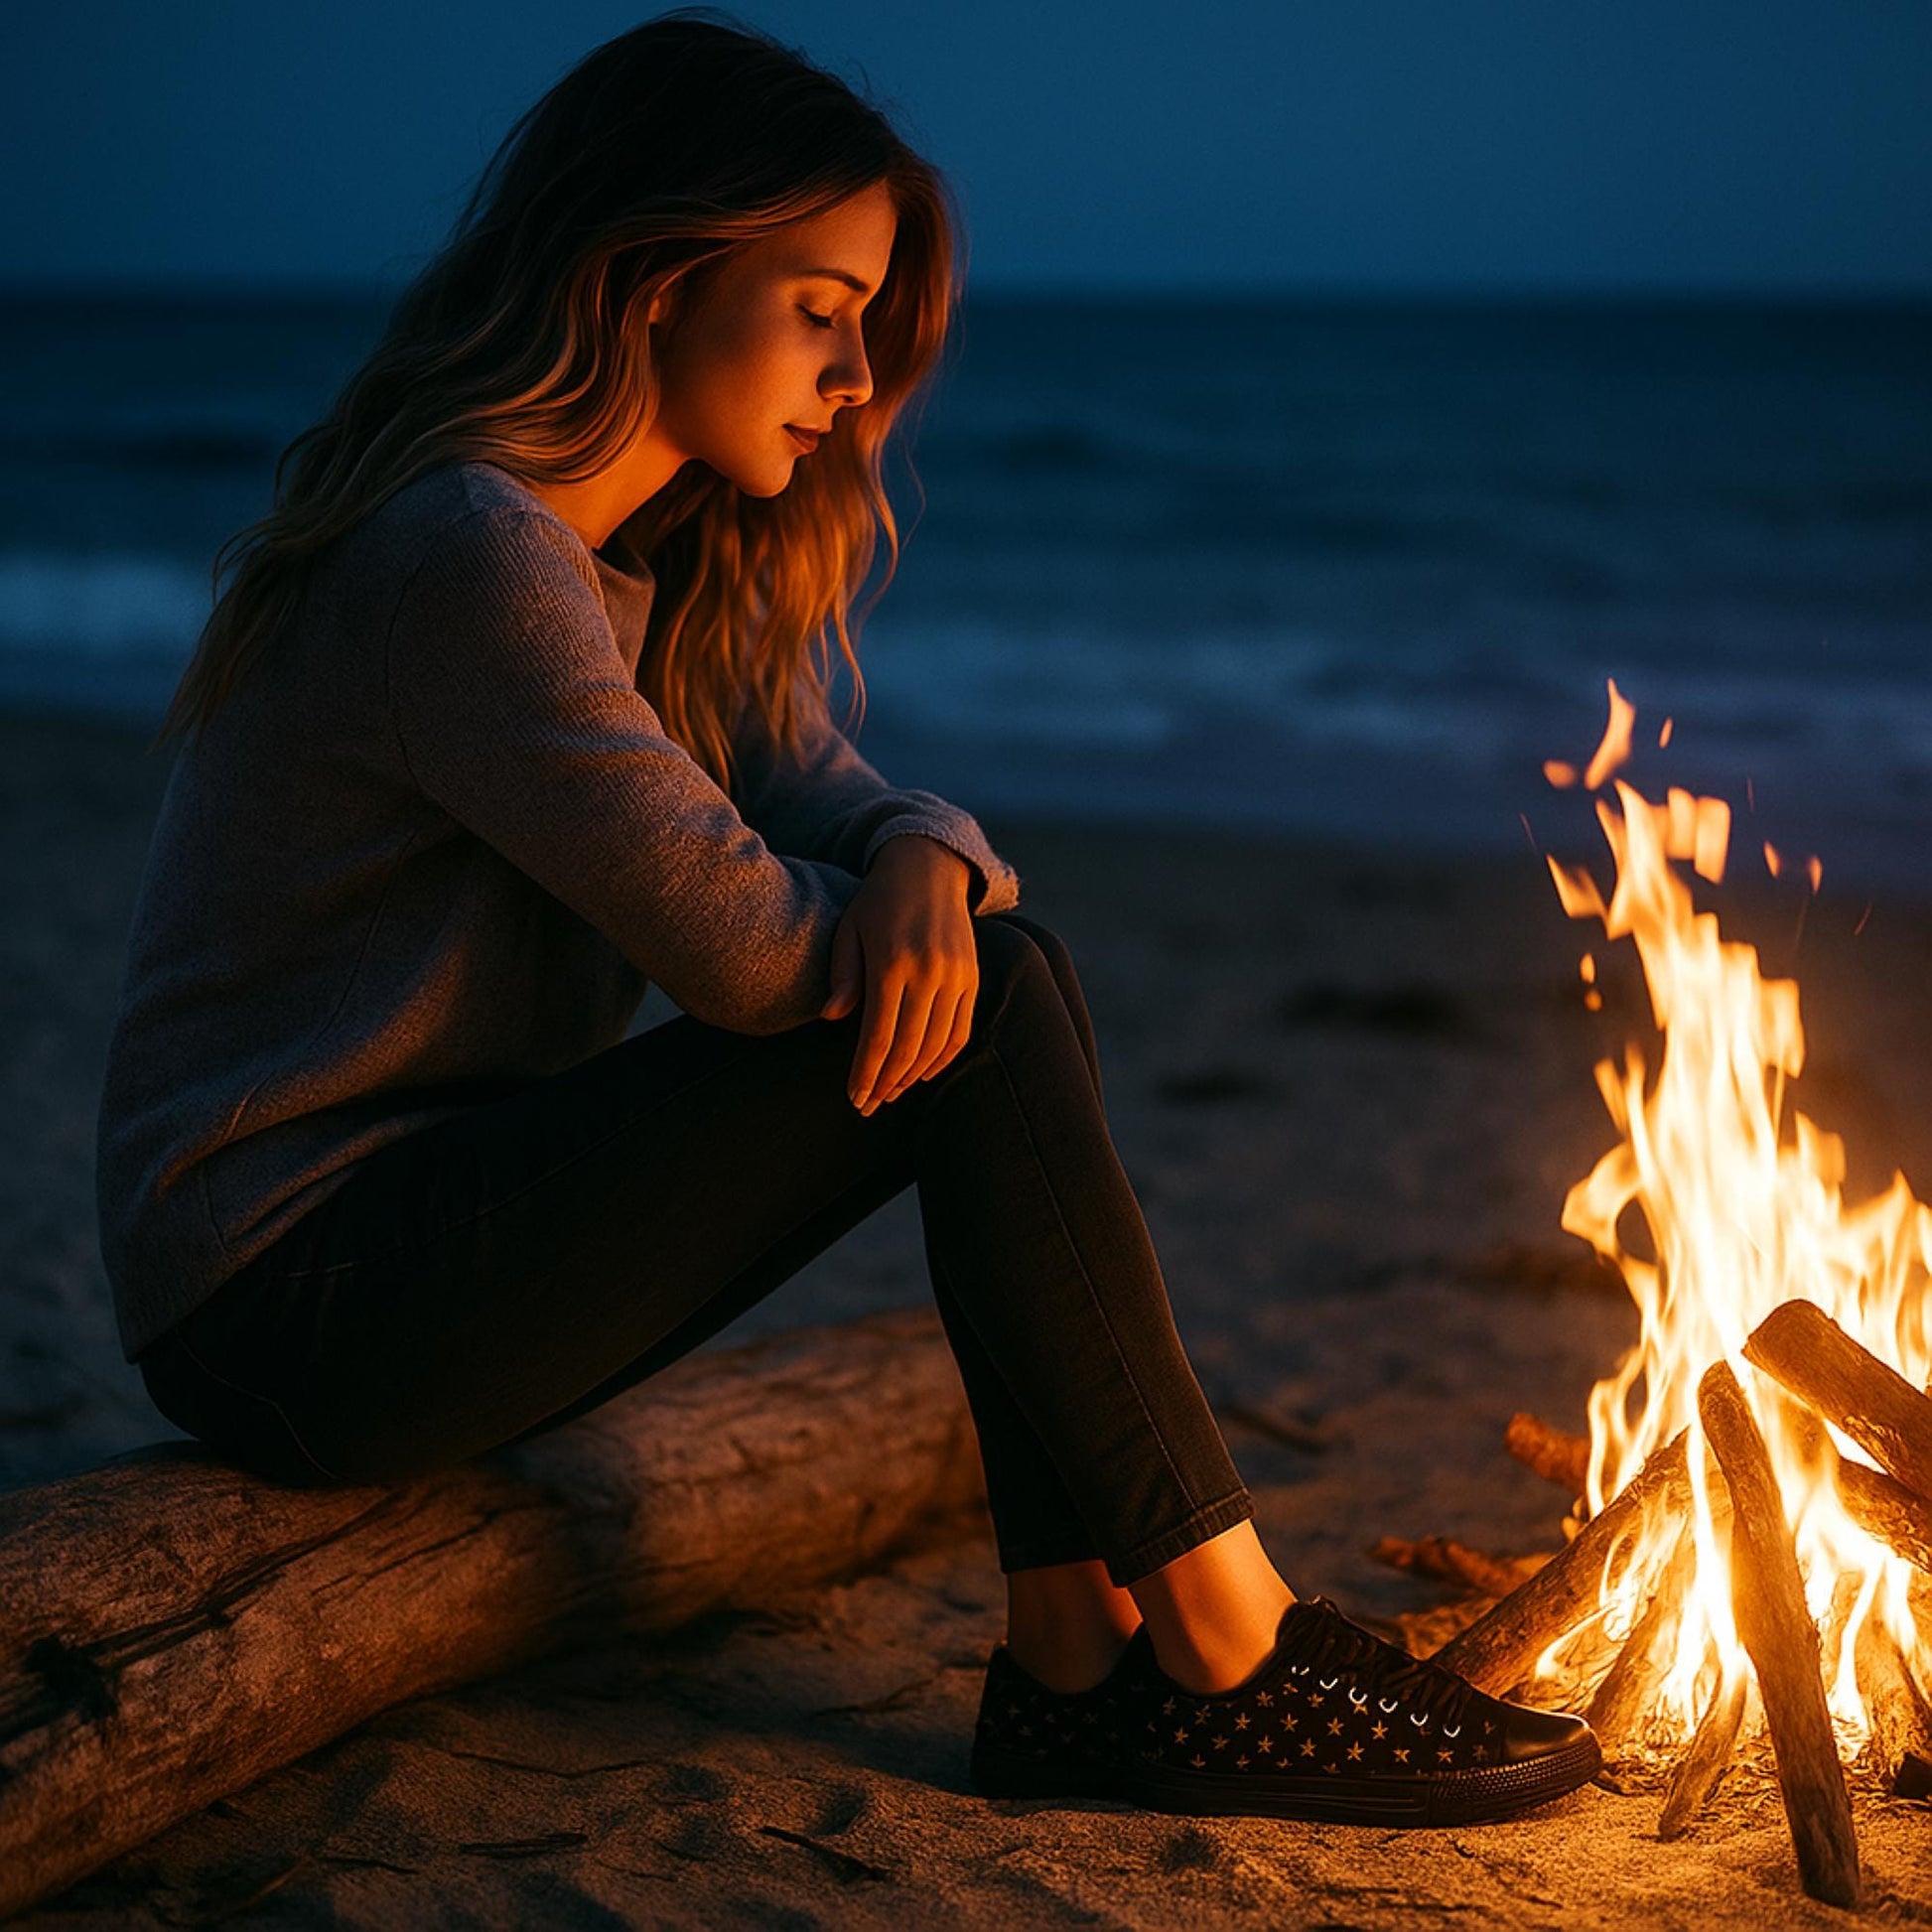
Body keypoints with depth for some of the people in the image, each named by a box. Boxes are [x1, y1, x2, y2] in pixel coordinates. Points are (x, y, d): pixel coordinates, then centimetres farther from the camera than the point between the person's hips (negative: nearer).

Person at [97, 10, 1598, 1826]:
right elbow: (739, 943, -21)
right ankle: (1228, 1648, -10)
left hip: (434, 1211, 10)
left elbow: (829, 791, 8)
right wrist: (908, 934, 0)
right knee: (977, 1024, -19)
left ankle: (1079, 1665, -7)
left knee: (1000, 975, -5)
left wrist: (927, 870, -17)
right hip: (290, 1288, -9)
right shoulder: (468, 553, -21)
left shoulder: (651, 561, 11)